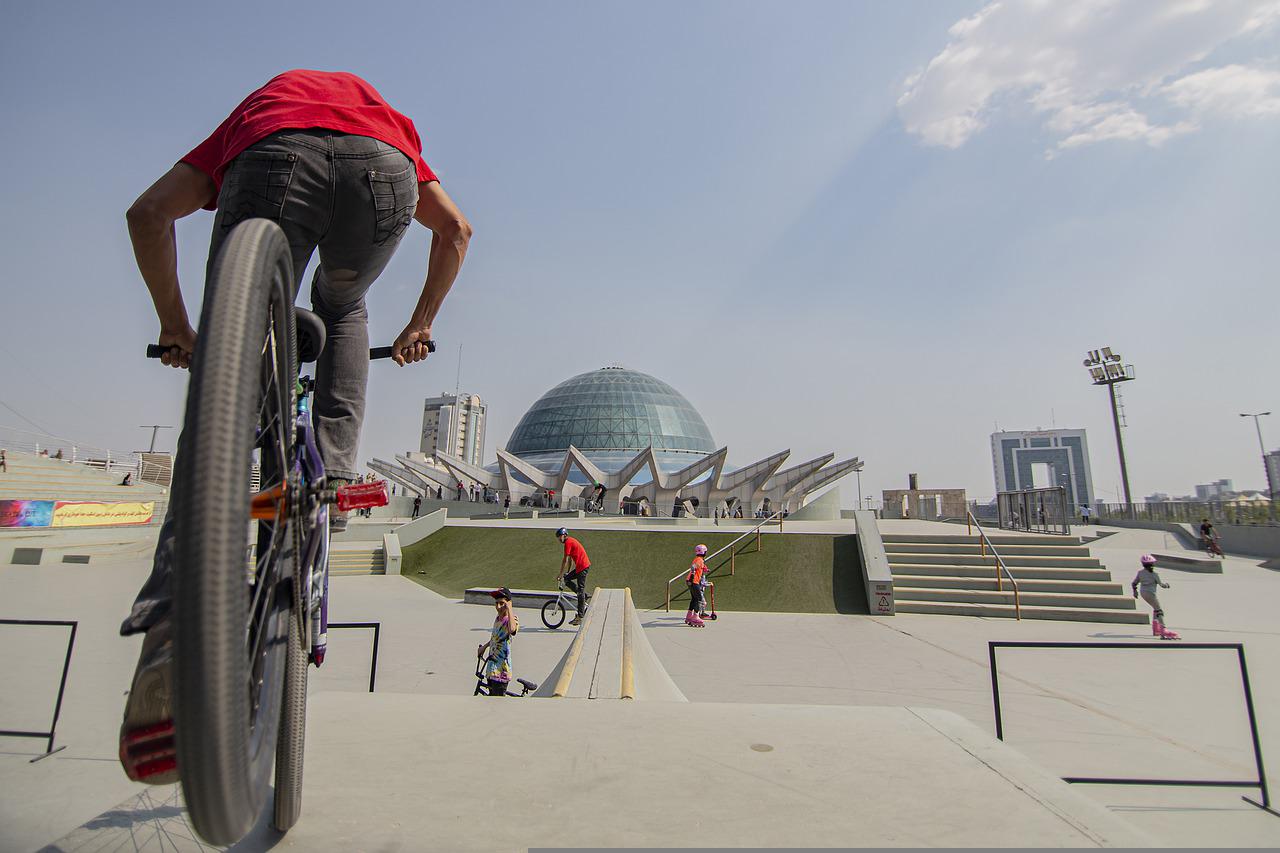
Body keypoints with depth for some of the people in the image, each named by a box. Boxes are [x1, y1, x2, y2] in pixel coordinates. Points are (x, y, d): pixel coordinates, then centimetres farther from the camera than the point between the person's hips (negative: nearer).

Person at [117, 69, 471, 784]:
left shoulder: (255, 108, 42)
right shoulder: (391, 121, 46)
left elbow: (149, 212, 25)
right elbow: (456, 228, 31)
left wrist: (177, 326, 30)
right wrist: (420, 325, 34)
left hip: (274, 156, 0)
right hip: (382, 166, 1)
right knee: (342, 307, 31)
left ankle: (172, 633, -14)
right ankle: (336, 477, 13)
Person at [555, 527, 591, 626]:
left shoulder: (568, 542, -12)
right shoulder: (571, 541, 19)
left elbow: (565, 560, -14)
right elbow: (570, 559, 25)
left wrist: (560, 574, -11)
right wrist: (569, 571, 27)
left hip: (582, 566, -9)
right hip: (581, 566, 9)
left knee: (580, 590, -6)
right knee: (567, 579, 10)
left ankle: (580, 617, -3)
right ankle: (584, 596, 12)